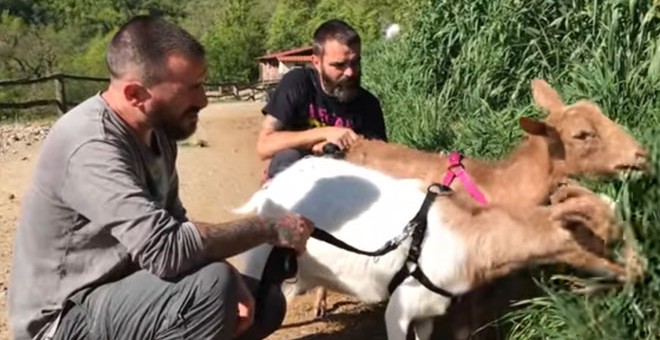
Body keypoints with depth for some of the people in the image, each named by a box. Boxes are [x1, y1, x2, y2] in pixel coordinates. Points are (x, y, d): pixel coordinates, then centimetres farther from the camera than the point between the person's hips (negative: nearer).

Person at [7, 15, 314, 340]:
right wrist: (268, 228, -24)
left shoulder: (155, 131, 0)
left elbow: (175, 225, 4)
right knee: (213, 286, -32)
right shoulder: (92, 146, -28)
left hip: (123, 285, 9)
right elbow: (167, 249, -37)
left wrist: (230, 282, -13)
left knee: (266, 301, 6)